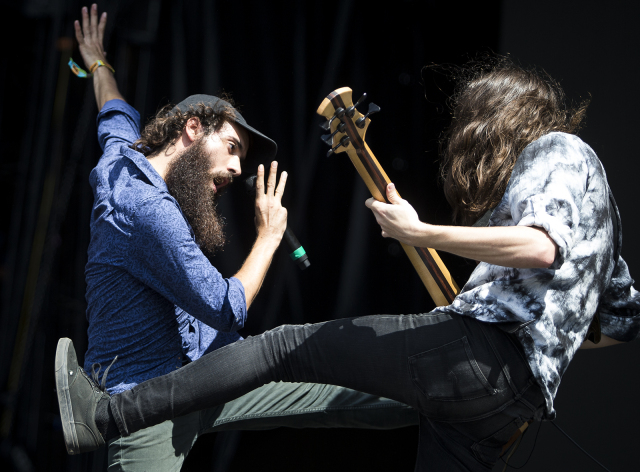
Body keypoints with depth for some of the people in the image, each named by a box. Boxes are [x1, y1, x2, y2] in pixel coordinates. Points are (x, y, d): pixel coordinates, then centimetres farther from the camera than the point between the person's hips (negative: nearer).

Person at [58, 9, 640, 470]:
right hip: (521, 394, 10)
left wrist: (418, 232, -18)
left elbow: (542, 246, -20)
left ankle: (105, 417, -7)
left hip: (488, 352, -10)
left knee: (288, 346, -7)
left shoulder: (557, 150, 2)